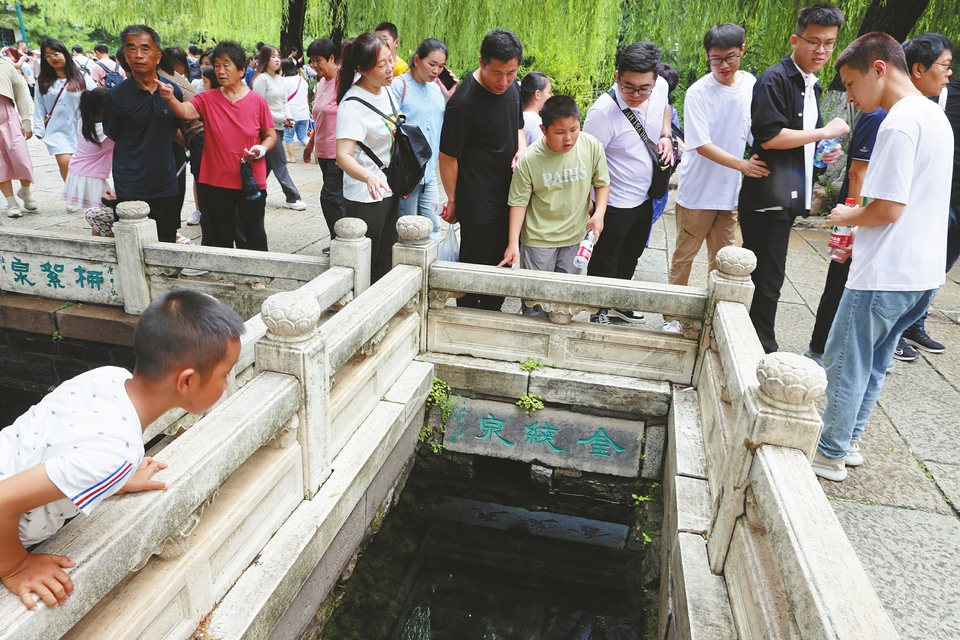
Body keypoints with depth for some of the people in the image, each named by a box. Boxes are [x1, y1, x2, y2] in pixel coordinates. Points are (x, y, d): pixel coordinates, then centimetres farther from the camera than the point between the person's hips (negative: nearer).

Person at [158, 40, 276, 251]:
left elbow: (271, 135, 5)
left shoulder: (257, 101, -2)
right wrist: (170, 98, -38)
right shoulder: (208, 99, 0)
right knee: (220, 239, 13)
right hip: (216, 182, 2)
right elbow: (185, 111, -17)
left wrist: (261, 150, -15)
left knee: (255, 236, 8)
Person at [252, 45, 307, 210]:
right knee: (280, 163, -6)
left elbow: (284, 101, 16)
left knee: (268, 163, 13)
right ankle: (292, 198, -3)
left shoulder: (280, 78, 13)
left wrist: (288, 118, -1)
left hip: (279, 127, 8)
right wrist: (280, 118, -15)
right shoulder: (261, 79, -11)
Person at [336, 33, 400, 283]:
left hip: (391, 192, 8)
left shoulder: (387, 90, 4)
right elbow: (343, 156, -30)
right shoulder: (353, 104, -20)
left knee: (386, 265, 18)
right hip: (366, 198, -8)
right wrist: (369, 177, -48)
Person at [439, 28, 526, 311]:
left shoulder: (511, 86, 2)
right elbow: (448, 157, -15)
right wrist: (452, 200, -7)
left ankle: (493, 315, 39)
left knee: (502, 265, 20)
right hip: (478, 204, -7)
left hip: (509, 197, 8)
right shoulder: (463, 103, -22)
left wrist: (522, 148, -1)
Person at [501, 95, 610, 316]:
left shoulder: (592, 147, -11)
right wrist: (513, 243, -16)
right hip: (538, 239, -2)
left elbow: (602, 183, 3)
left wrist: (599, 213, -14)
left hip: (575, 236, 3)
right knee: (536, 299, 8)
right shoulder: (529, 159, -18)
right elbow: (519, 202, -12)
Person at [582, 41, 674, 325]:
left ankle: (618, 303, 47)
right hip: (614, 204, -7)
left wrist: (666, 136, -4)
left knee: (630, 258, 25)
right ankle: (599, 312, 34)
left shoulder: (660, 87, -9)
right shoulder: (603, 111, -29)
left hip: (645, 198, 7)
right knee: (604, 265, 11)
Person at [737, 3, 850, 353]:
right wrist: (826, 133, -12)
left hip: (788, 198, 9)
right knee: (768, 279, -5)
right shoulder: (774, 80, -9)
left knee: (763, 275, 14)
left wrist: (825, 150, 11)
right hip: (767, 198, -9)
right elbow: (770, 137, -20)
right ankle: (764, 349, 6)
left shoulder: (811, 85, 20)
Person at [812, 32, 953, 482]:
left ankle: (830, 455, 17)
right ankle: (848, 440, 32)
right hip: (922, 271, 10)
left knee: (845, 364, 4)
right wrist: (860, 236, 14)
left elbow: (888, 208, -22)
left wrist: (848, 217, -3)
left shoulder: (899, 124, -18)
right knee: (873, 362, 19)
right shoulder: (936, 116, 13)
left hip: (885, 276, -9)